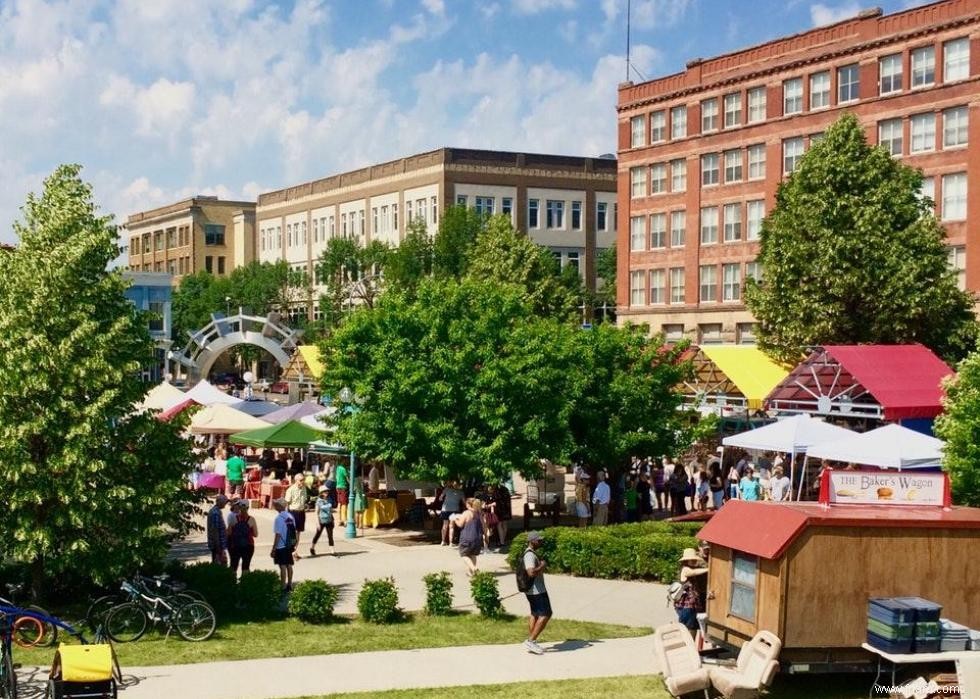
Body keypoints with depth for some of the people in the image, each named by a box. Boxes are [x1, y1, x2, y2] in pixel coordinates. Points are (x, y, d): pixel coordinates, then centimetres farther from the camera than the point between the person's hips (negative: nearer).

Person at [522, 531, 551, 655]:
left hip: (533, 590, 11)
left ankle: (531, 643, 18)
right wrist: (542, 566, -19)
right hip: (537, 591, -11)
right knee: (545, 614, -7)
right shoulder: (530, 555, -20)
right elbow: (531, 572, -32)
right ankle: (531, 640, -6)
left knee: (535, 614, 15)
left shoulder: (532, 553, 14)